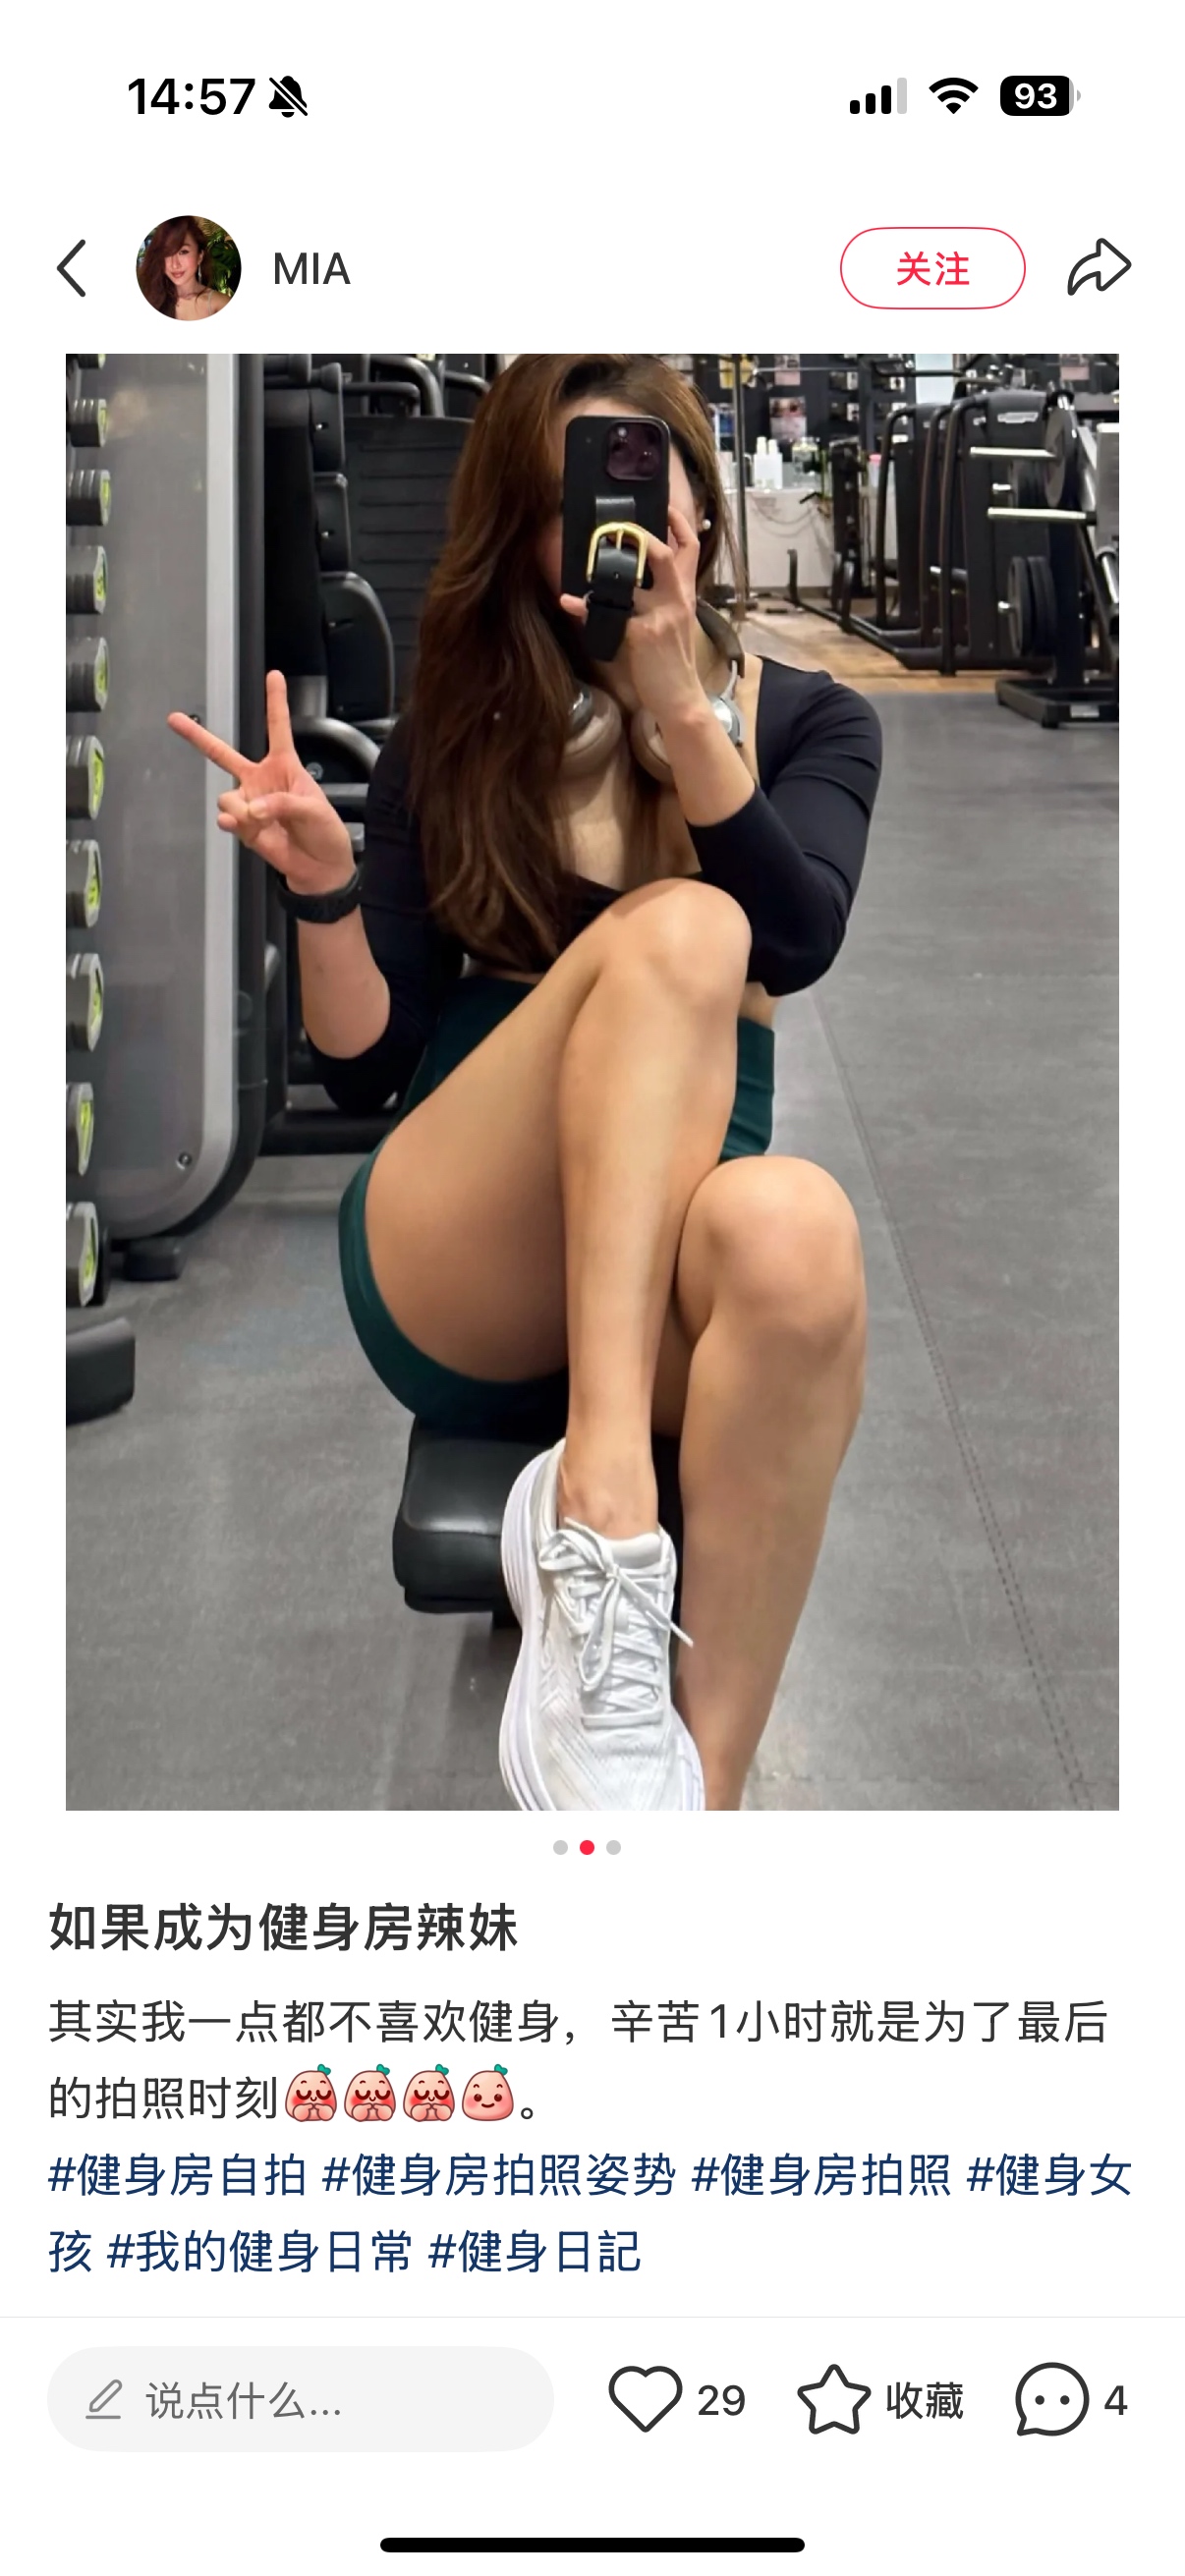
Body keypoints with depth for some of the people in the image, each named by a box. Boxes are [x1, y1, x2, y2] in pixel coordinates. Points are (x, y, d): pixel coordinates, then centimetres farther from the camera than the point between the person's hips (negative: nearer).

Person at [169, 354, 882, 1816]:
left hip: (676, 1276, 1)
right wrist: (320, 883, -10)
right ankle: (603, 1515, -43)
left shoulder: (808, 723, 13)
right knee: (673, 928, -29)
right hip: (449, 1283, 0)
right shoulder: (460, 735, 12)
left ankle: (700, 1784, -41)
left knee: (796, 1226, -39)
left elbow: (802, 941, -9)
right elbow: (360, 1069, 8)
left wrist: (681, 711, -20)